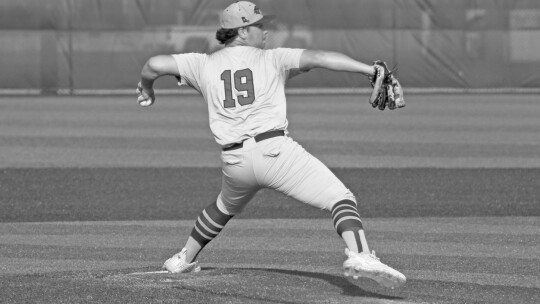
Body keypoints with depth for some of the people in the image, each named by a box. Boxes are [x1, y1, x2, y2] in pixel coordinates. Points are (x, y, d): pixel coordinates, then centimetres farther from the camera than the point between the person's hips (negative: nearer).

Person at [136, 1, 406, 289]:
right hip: (275, 151, -5)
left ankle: (183, 260, 49)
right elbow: (319, 58, -5)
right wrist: (370, 70, -12)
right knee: (340, 198, -10)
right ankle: (359, 255, -36)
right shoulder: (272, 59, 7)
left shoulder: (205, 65, 14)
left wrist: (146, 89, 30)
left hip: (234, 161, 5)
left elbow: (154, 65, 7)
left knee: (225, 207, 37)